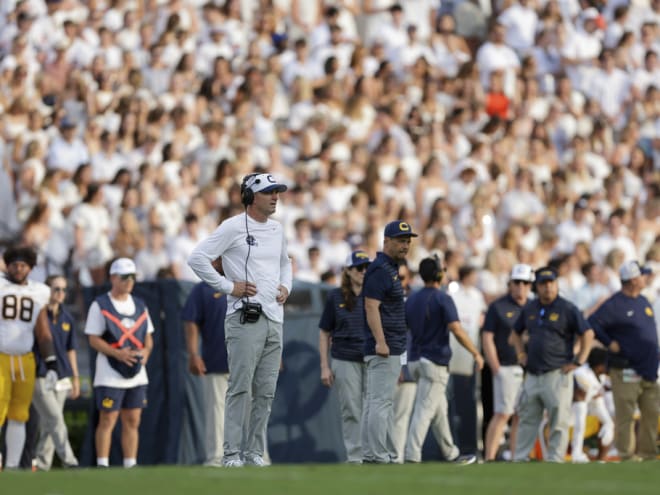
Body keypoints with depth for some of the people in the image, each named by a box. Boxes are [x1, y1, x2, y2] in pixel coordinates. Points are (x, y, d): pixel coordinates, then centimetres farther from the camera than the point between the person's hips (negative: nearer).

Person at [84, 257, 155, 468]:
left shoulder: (140, 305, 15)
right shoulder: (100, 305, -3)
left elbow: (148, 337, 18)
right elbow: (94, 339, -8)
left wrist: (146, 351, -5)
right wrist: (117, 353, -21)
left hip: (137, 375, 6)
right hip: (110, 376, -6)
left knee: (132, 422, 6)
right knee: (107, 421, -6)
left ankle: (130, 465, 10)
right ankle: (102, 465, -4)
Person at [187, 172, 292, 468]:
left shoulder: (277, 230, 16)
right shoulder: (233, 227, -6)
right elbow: (197, 258, -11)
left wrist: (286, 287, 16)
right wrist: (228, 286, -12)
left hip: (274, 319, 7)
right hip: (245, 318, -7)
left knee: (266, 392, 6)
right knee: (241, 388, -9)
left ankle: (254, 452, 12)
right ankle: (232, 454, -8)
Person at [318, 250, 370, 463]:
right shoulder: (335, 297, 5)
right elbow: (324, 333, 8)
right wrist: (324, 366, 1)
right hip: (345, 361, -1)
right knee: (351, 411, 0)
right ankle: (354, 457, 4)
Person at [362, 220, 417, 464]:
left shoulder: (392, 268, 19)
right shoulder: (380, 269, -12)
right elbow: (371, 307, -21)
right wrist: (380, 342, -28)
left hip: (392, 349, 11)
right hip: (383, 350, -11)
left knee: (379, 403, 11)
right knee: (381, 402, -11)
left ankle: (371, 453, 14)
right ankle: (378, 455, -13)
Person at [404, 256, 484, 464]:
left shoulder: (412, 299, 11)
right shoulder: (442, 299, -12)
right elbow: (456, 329, -20)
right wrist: (476, 353, -14)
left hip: (416, 359, 8)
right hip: (435, 362, -8)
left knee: (439, 410, 18)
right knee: (424, 411, -11)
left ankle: (451, 454, 27)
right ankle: (412, 456, -17)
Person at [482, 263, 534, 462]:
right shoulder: (498, 307, 0)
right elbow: (487, 338, -4)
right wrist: (496, 369, -11)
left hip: (530, 370, 5)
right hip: (507, 369, -5)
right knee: (502, 414, -10)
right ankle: (489, 458, -10)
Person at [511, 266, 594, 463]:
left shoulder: (567, 309, -4)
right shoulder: (530, 308, 13)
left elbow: (588, 334, -7)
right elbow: (516, 333, 28)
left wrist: (578, 362, -10)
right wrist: (520, 354, 15)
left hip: (557, 374, -6)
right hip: (533, 375, 6)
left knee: (559, 421, -4)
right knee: (527, 419, 9)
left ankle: (555, 460, -1)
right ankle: (519, 459, 13)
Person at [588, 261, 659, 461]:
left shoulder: (643, 302, 15)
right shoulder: (614, 305, -10)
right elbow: (592, 324, -15)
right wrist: (609, 343, -14)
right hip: (626, 372, -8)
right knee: (625, 415, -5)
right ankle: (627, 454, -1)